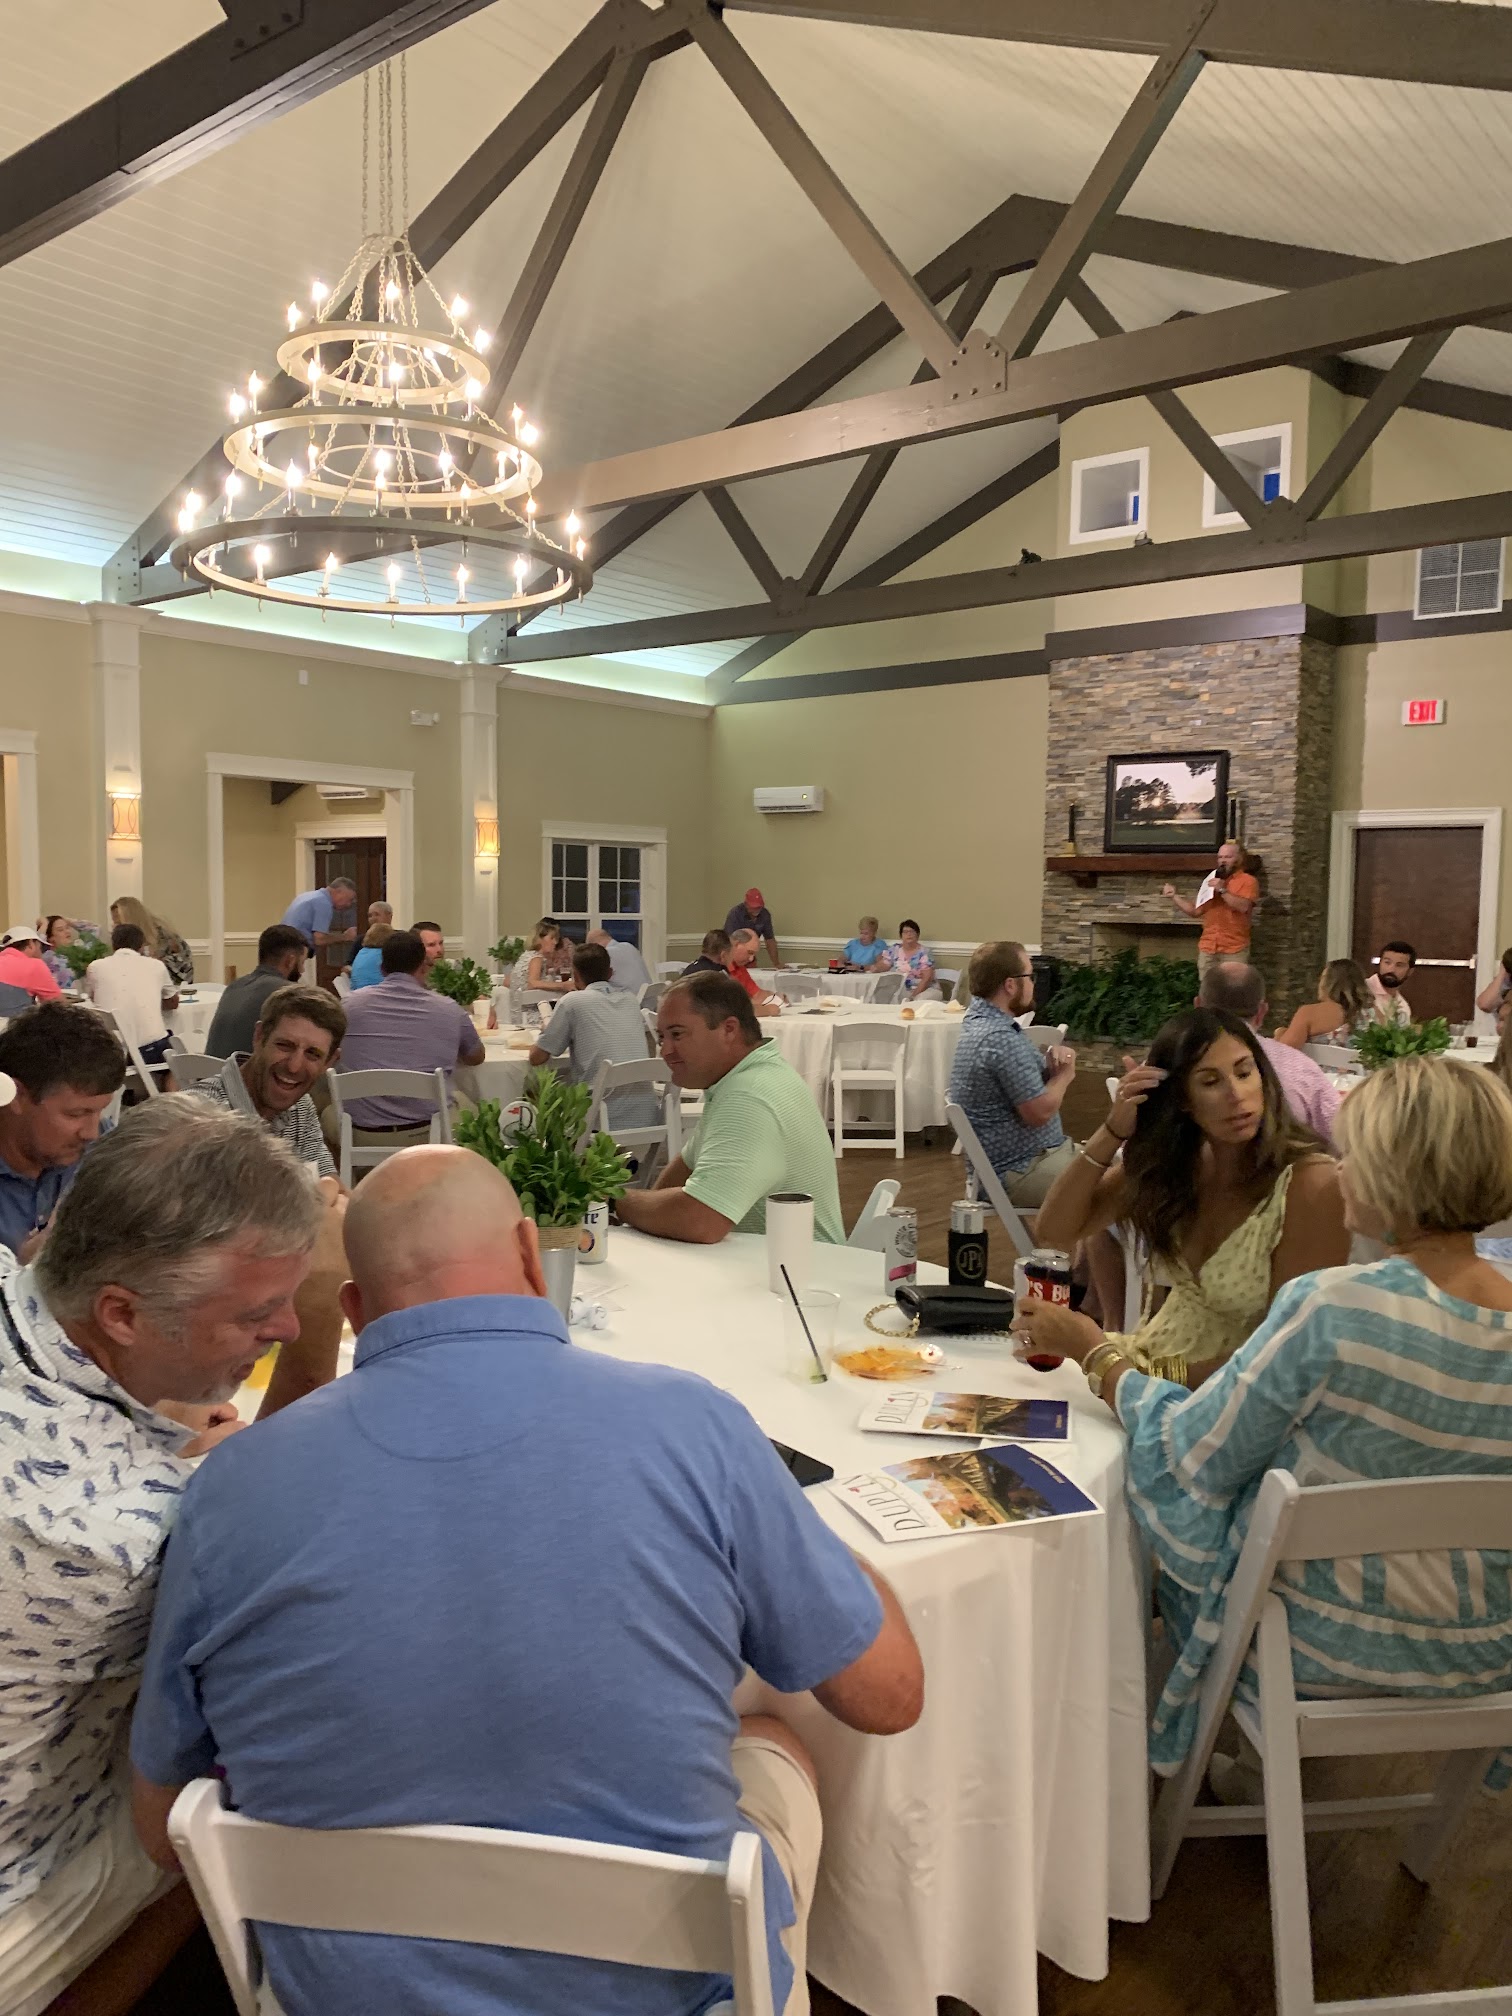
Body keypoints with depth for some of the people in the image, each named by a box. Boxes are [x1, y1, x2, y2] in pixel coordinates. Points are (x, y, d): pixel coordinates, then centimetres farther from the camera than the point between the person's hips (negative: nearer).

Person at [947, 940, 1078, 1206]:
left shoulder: (982, 1020, 8)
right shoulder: (1001, 1039, -24)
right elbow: (1040, 1111, -22)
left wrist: (1053, 1061, -5)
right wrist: (1064, 1074, -4)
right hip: (1021, 1171, -10)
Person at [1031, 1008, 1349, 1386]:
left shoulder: (1311, 1184, -19)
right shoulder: (1172, 1162, -3)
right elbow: (1053, 1233, -4)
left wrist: (1156, 1371, -24)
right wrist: (1114, 1131, -15)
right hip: (1152, 1359, 5)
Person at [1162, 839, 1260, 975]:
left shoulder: (1248, 881, -1)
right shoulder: (1212, 881, 19)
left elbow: (1243, 907, -19)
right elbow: (1195, 911, 18)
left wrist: (1222, 890, -18)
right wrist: (1174, 896, 12)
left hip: (1234, 949, -6)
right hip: (1207, 948, 6)